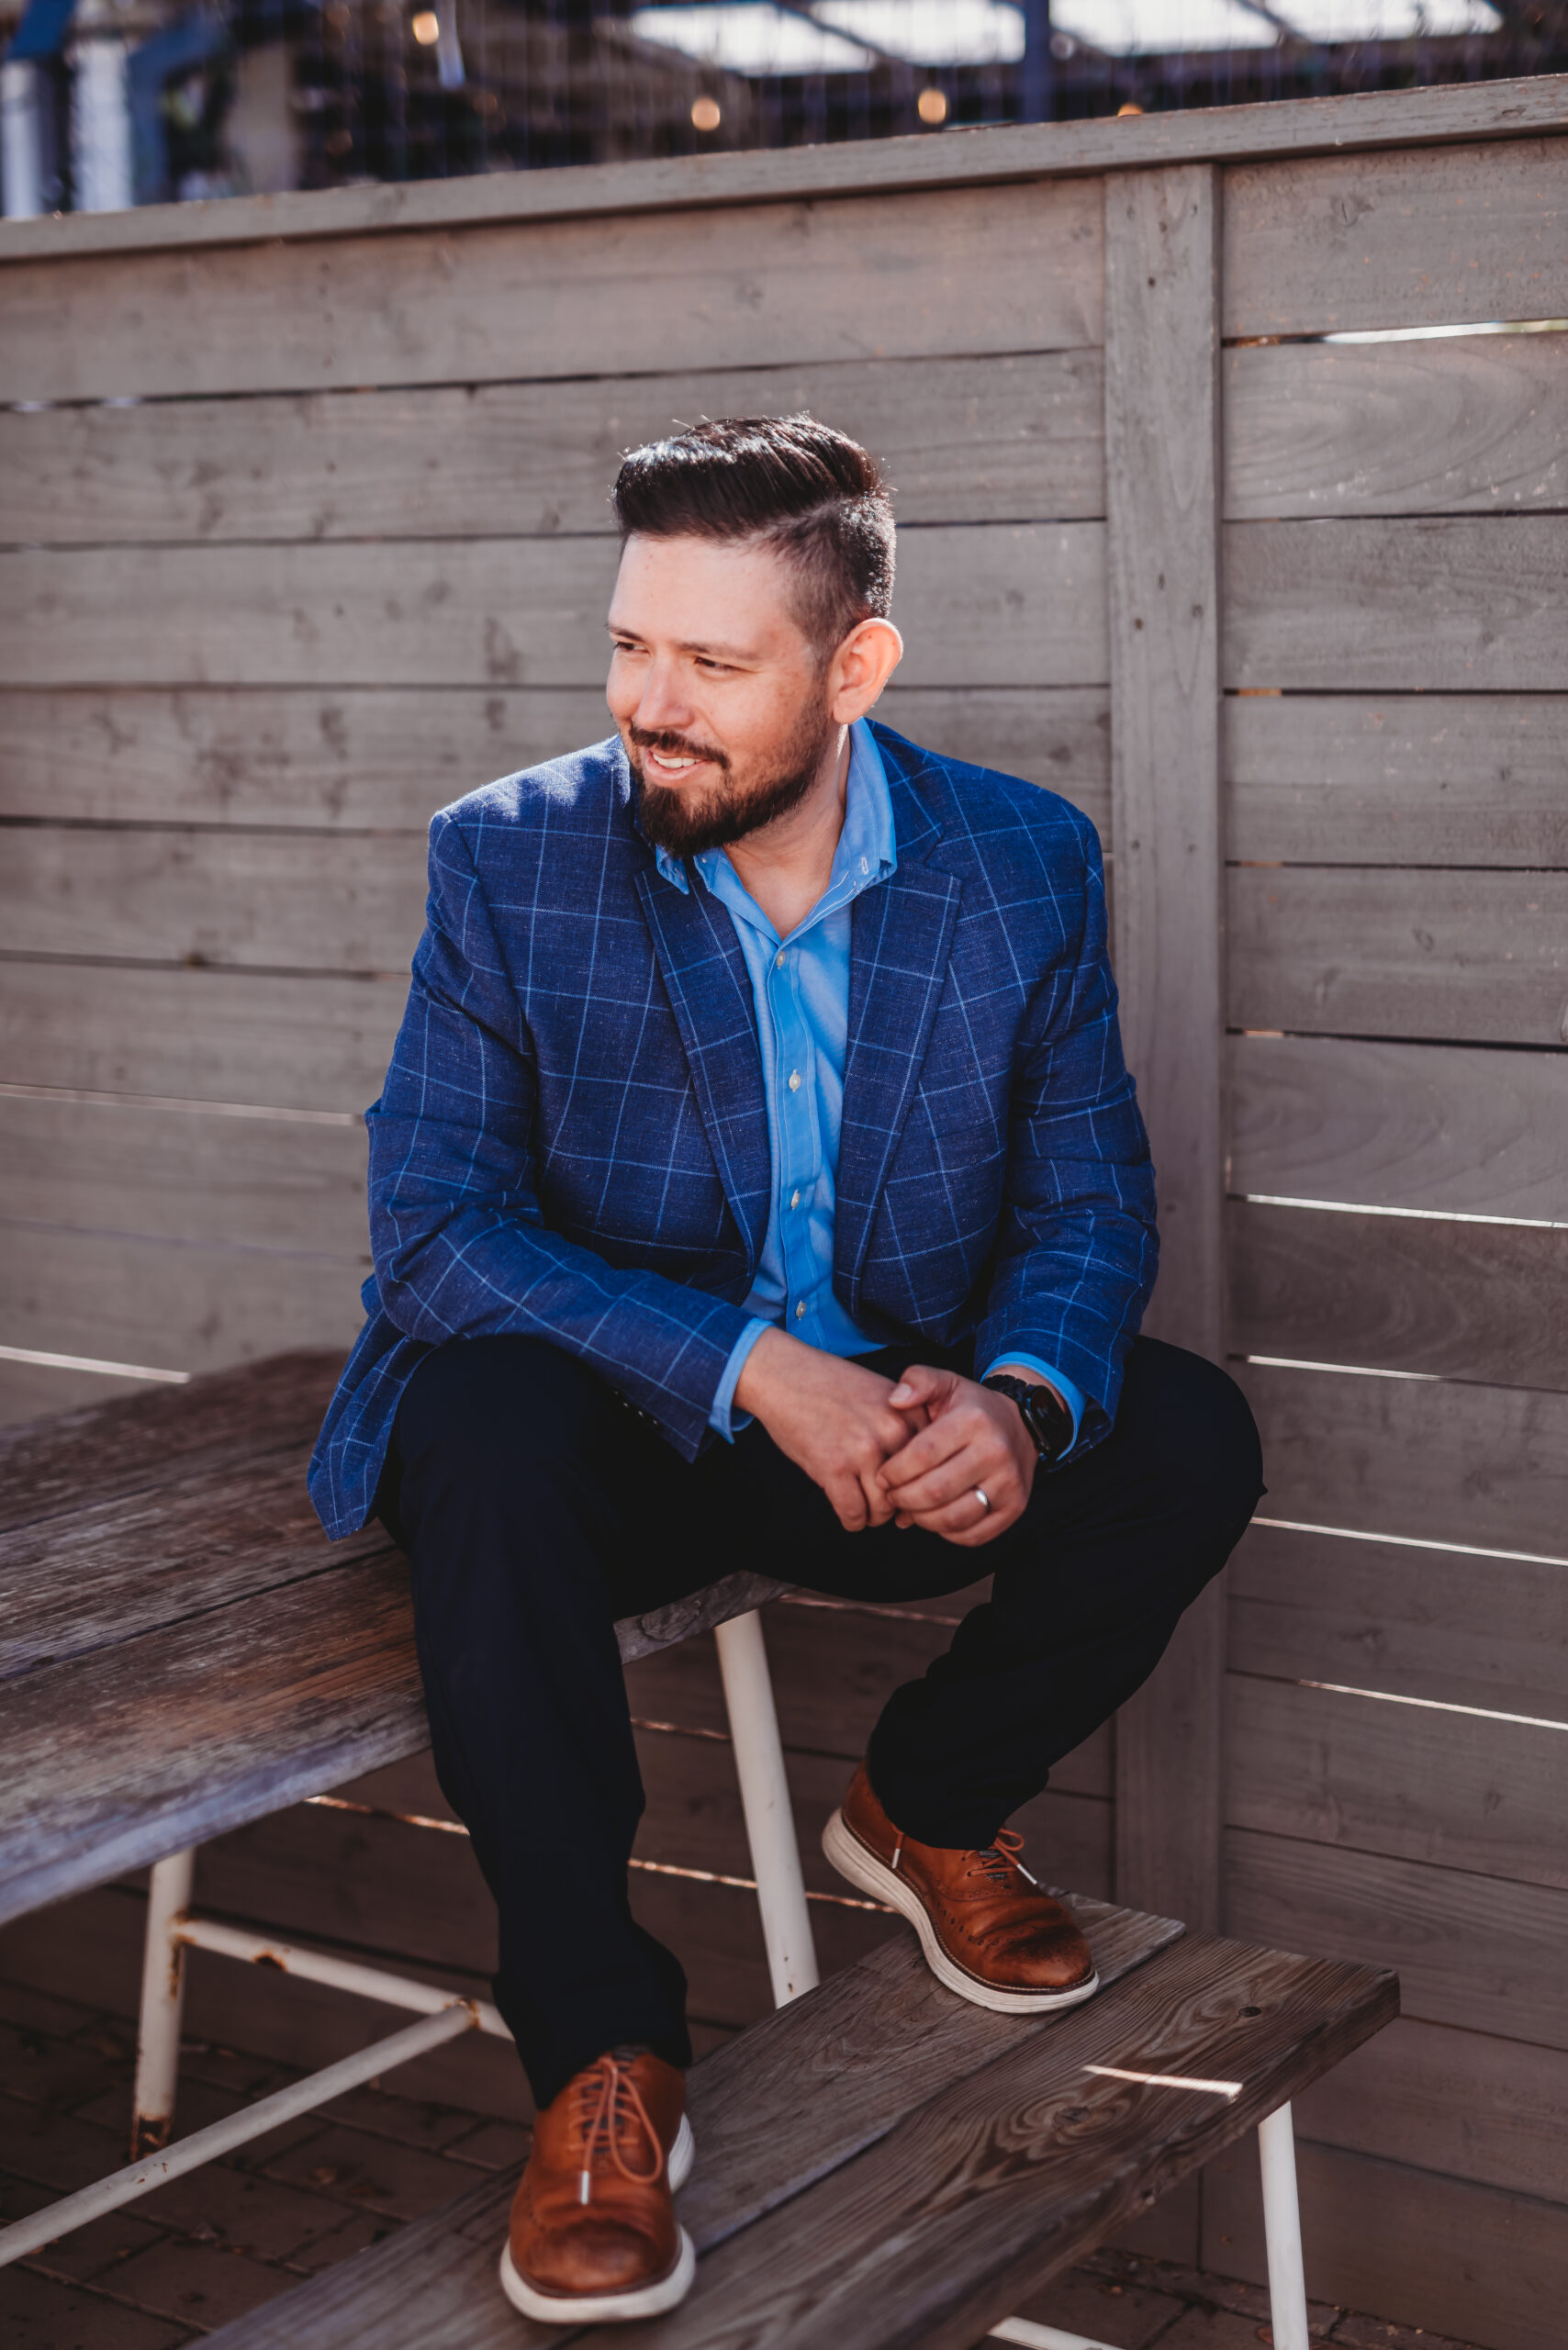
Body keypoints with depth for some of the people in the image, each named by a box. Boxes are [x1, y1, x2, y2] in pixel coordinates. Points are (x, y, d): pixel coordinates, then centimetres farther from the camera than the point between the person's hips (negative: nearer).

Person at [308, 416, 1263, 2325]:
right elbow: (432, 1221, -17)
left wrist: (1019, 1400, -26)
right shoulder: (507, 859, -11)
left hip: (895, 1419, 3)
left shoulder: (1027, 864, -5)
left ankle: (927, 1804, 9)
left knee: (1186, 1441, -21)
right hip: (605, 1419, -2)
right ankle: (599, 2058, -24)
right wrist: (751, 1365, -30)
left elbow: (1086, 1190, -3)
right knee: (485, 1423, -35)